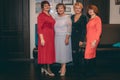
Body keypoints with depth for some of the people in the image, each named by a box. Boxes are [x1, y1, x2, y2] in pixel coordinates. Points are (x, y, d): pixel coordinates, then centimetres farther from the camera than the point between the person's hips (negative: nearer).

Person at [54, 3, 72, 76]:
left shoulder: (67, 17, -5)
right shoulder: (56, 18, 11)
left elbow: (69, 28, -11)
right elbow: (54, 28, 14)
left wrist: (67, 38, -18)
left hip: (64, 37, -5)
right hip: (57, 37, 5)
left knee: (64, 52, -4)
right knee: (59, 52, 6)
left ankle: (63, 69, -1)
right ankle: (62, 67, 16)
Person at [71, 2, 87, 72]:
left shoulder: (83, 17, -4)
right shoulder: (72, 17, 11)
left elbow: (84, 29, -9)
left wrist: (82, 40, -14)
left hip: (79, 37, -5)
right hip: (73, 37, 5)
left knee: (78, 53, -1)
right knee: (74, 53, 7)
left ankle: (79, 69, 14)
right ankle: (75, 68, 20)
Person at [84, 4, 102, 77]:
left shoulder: (97, 19, -7)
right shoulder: (90, 19, 16)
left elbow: (99, 31, -12)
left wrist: (95, 40, -18)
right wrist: (86, 40, 13)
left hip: (93, 40, -8)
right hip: (89, 40, 8)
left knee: (88, 56, -11)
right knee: (92, 56, 10)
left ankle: (90, 72, -2)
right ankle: (92, 71, 16)